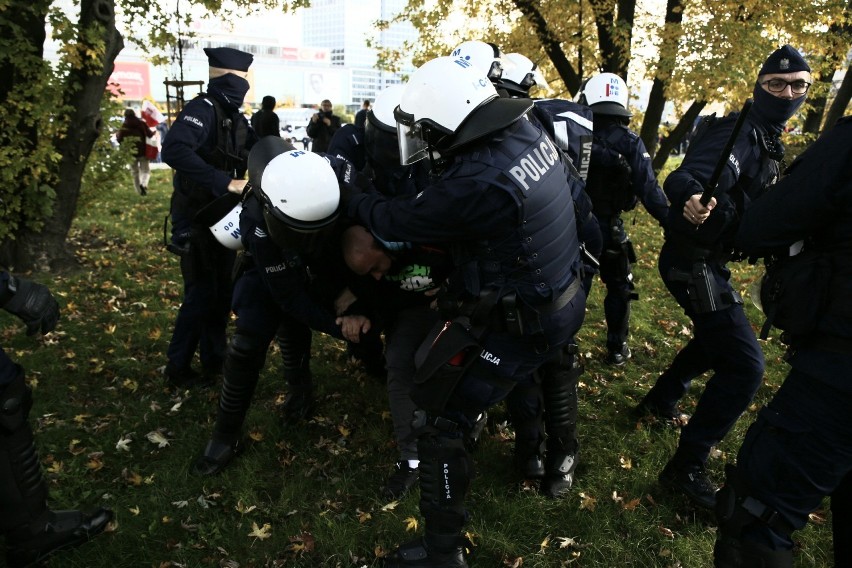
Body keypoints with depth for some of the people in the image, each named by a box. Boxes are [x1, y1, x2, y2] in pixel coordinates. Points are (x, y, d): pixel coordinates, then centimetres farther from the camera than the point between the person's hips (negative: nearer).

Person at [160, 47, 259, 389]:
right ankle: (178, 369, 14)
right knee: (201, 293, -3)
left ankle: (213, 361, 29)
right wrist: (224, 182, -39)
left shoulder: (235, 117, 9)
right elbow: (174, 150, -35)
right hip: (196, 216, -8)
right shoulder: (204, 108, -18)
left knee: (223, 290, 14)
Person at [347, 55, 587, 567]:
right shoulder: (528, 133, -6)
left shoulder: (473, 183, -32)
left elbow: (399, 222, -17)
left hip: (518, 325, -9)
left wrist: (355, 202, 5)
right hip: (566, 297, 9)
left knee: (440, 421, 3)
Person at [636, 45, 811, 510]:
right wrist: (692, 199, -56)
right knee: (744, 365, -14)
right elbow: (683, 177, -36)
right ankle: (686, 469, -6)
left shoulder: (765, 140, 14)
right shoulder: (739, 132, -17)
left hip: (707, 260, 11)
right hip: (694, 262, -11)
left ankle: (660, 400, 46)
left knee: (714, 341, 28)